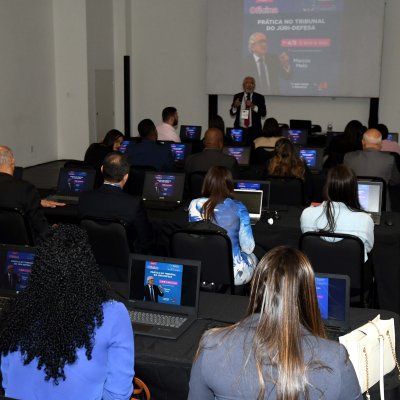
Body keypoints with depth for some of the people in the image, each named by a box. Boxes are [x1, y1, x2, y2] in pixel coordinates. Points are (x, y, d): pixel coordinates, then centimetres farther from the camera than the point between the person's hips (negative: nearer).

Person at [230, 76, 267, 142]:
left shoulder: (259, 97, 5)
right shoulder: (237, 96, 10)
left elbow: (264, 113, -4)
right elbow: (232, 113, 9)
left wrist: (253, 107, -19)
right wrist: (235, 106, -12)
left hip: (254, 130, -1)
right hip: (239, 129, 1)